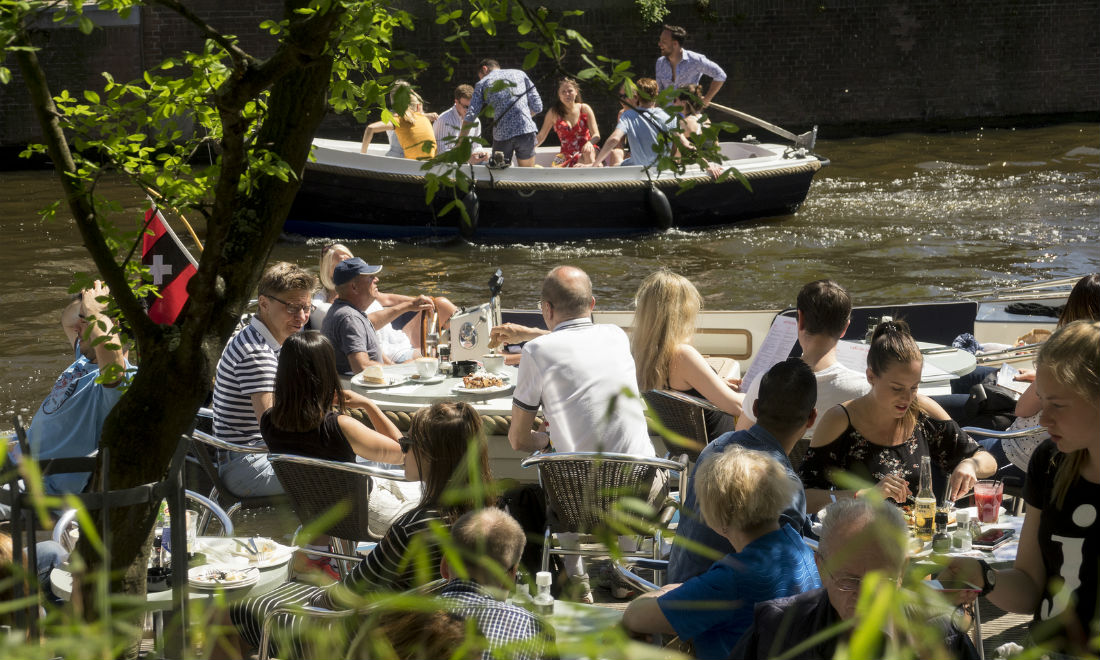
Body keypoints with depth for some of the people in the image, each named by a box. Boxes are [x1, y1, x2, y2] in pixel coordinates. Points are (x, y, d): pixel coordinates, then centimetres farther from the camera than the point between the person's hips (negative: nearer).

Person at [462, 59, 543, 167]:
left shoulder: (482, 84, 12)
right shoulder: (520, 74, 16)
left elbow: (470, 116, 1)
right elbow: (537, 106, 11)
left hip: (501, 134, -1)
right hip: (526, 130, 1)